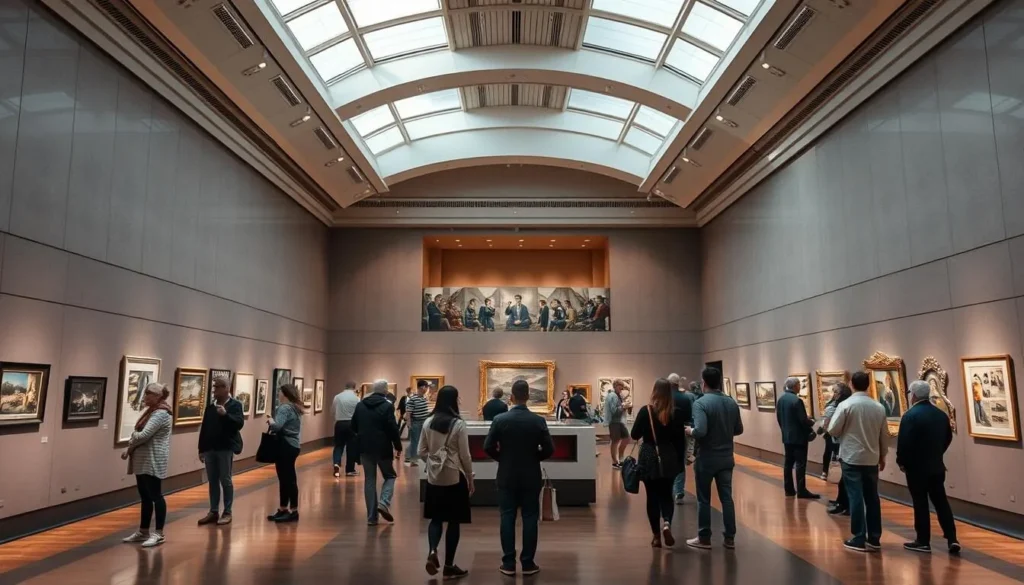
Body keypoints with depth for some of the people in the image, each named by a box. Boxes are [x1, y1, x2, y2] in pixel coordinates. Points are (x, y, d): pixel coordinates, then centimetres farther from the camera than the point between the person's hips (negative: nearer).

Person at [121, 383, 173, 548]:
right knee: (145, 497, 15)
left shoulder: (160, 413, -16)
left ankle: (159, 534, 3)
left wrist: (129, 445, -3)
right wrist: (130, 448, -2)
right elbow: (139, 433, 16)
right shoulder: (151, 411, 16)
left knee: (155, 496, -3)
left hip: (153, 462, -9)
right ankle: (143, 532, 24)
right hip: (142, 461, 10)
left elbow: (144, 435, -22)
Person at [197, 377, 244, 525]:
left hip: (225, 448, -5)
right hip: (210, 449, 5)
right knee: (212, 482, 10)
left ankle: (227, 513, 8)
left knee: (225, 481, 1)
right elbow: (204, 428, 11)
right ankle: (213, 512, 18)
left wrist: (225, 414, -28)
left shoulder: (235, 405, -5)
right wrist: (201, 449, 9)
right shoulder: (210, 407, 10)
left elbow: (239, 424, -16)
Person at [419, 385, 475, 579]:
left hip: (434, 477, 4)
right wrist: (471, 480, 2)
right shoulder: (459, 424, -13)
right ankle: (449, 566, 12)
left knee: (436, 518, 16)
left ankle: (432, 552, -6)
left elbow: (421, 452, 5)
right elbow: (465, 456, -9)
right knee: (453, 521, 6)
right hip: (455, 478, -4)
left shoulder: (428, 423, 0)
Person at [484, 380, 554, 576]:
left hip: (507, 476, 0)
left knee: (507, 519, 7)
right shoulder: (538, 420, -9)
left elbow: (488, 447, -7)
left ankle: (508, 564, 11)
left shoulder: (500, 419, -9)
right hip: (531, 477, 0)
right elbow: (549, 449, -7)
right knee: (530, 518, 7)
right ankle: (528, 564, 12)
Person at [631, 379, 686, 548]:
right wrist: (679, 459, 11)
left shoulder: (645, 411, -11)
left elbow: (635, 435, -8)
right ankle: (667, 523, -10)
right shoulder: (675, 413, -3)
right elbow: (681, 440, 1)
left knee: (652, 497, 10)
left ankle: (657, 535, 13)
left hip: (649, 458, -2)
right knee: (666, 495, 15)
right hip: (669, 458, 2)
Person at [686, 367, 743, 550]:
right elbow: (739, 430, 10)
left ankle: (704, 538, 15)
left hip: (706, 459, -5)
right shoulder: (732, 402, 2)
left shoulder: (701, 403, -18)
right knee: (727, 497, 12)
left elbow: (700, 431, -28)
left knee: (704, 499, 7)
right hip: (726, 458, 5)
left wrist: (690, 431, -8)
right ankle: (730, 538, 18)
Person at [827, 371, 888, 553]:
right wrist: (882, 455, 22)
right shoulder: (879, 407, 1)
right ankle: (874, 538, 19)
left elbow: (833, 430, -9)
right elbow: (884, 434, 9)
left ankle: (859, 539, 2)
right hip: (872, 459, 4)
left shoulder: (846, 405, -12)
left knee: (856, 498, -1)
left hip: (852, 458, -4)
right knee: (872, 498, 12)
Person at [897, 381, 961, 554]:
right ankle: (952, 539, 11)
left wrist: (901, 462, -5)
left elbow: (904, 442, -19)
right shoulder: (941, 414, 6)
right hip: (937, 466, 6)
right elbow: (948, 438, 15)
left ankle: (923, 542, 7)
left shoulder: (910, 415, -18)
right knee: (941, 502, 12)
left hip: (916, 467, -6)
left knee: (920, 504, 1)